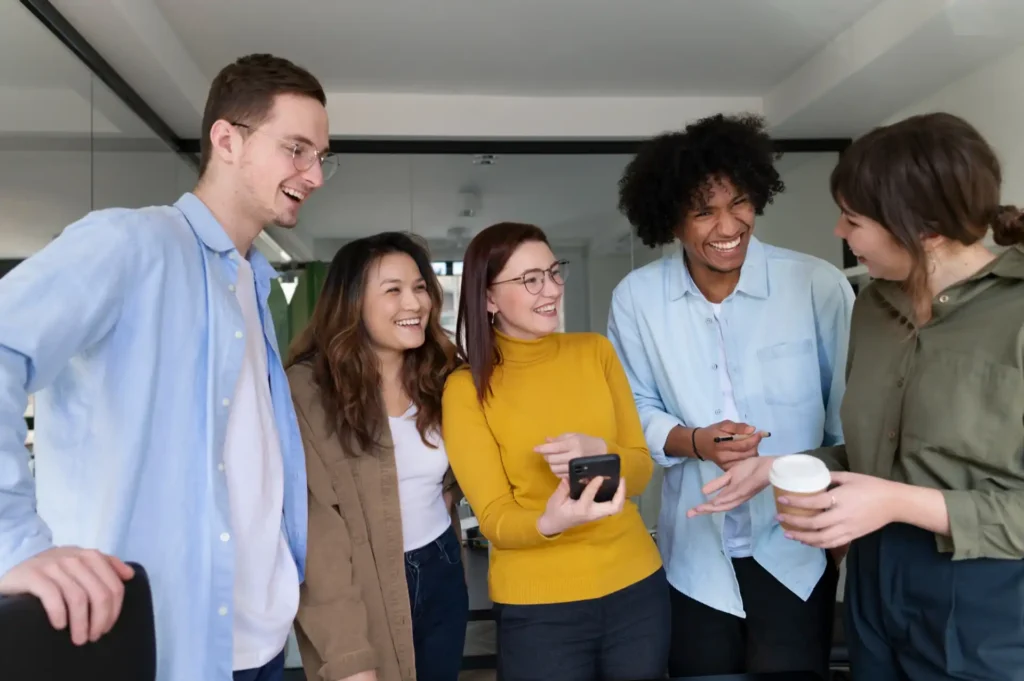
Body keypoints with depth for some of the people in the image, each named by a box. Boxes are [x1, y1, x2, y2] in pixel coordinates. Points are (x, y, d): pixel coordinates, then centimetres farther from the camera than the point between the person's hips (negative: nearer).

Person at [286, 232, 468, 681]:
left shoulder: (438, 379, 2)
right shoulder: (307, 390, -17)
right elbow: (315, 531, -20)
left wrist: (443, 555, 5)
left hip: (441, 577, 6)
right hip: (363, 594, -5)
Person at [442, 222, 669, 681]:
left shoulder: (595, 351, 0)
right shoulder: (467, 388, -9)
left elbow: (640, 470, 1)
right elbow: (494, 519, -10)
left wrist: (597, 451, -20)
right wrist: (549, 522, -31)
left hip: (636, 586, 3)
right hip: (537, 605, -3)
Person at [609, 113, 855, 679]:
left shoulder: (817, 283, -13)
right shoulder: (636, 298, -10)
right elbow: (633, 413, -1)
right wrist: (694, 441, -19)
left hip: (797, 546, -1)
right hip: (696, 553, 2)